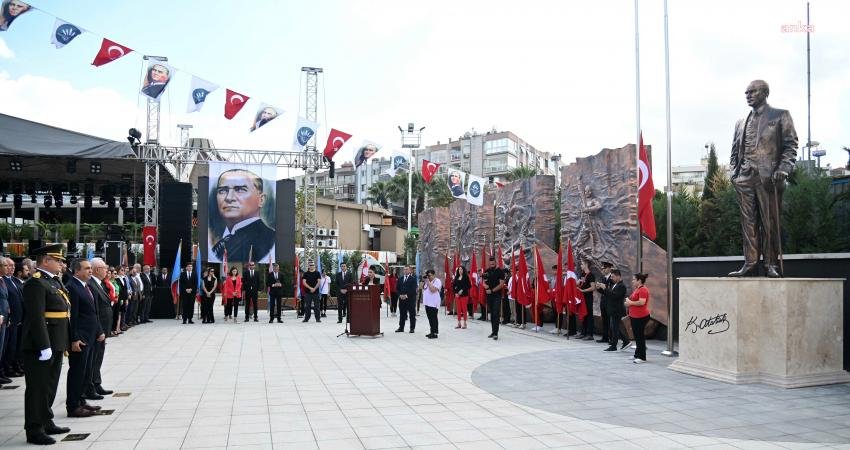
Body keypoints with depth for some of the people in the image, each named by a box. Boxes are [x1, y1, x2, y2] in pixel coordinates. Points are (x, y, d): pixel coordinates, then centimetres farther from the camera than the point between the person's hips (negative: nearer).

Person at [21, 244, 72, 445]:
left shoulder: (53, 281, 15)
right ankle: (34, 430, 6)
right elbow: (36, 317, -23)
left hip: (55, 345, 10)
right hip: (40, 346, -10)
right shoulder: (36, 283, -16)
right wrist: (44, 346, -25)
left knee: (49, 388, 18)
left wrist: (64, 343, 17)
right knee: (38, 388, -1)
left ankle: (46, 423, 30)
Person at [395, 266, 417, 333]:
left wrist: (406, 295, -16)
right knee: (402, 314, 8)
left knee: (412, 314, 1)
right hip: (402, 299, 4)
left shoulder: (413, 279, -2)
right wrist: (400, 295, -5)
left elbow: (413, 289, -11)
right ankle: (401, 327, 13)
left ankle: (412, 328, 7)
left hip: (410, 299, -4)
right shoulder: (400, 279, 14)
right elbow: (397, 288, 11)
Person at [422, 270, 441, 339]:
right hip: (427, 302, 8)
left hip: (433, 303, -8)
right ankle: (432, 332, 18)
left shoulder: (437, 281, -8)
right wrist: (424, 282, 6)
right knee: (430, 318, 11)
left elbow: (433, 290, -19)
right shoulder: (427, 281, 19)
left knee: (433, 318, -8)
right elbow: (422, 288, 19)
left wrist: (428, 282, -15)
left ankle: (435, 333, -6)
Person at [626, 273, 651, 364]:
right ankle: (637, 355, 24)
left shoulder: (643, 290, -15)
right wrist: (628, 302, 7)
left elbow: (642, 302, -26)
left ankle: (642, 357, 1)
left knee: (640, 336, -5)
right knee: (637, 336, 15)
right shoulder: (636, 289, 15)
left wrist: (630, 302, -14)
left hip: (641, 317, -10)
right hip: (634, 316, 10)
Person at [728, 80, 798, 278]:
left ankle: (772, 265, -1)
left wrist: (782, 169, -12)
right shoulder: (741, 123, 22)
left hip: (768, 177, -4)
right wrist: (734, 172, 5)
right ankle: (750, 263, 1)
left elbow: (790, 146, 2)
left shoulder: (780, 116, 9)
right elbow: (735, 151, 21)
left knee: (770, 223, -4)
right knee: (748, 222, 1)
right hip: (745, 178, 4)